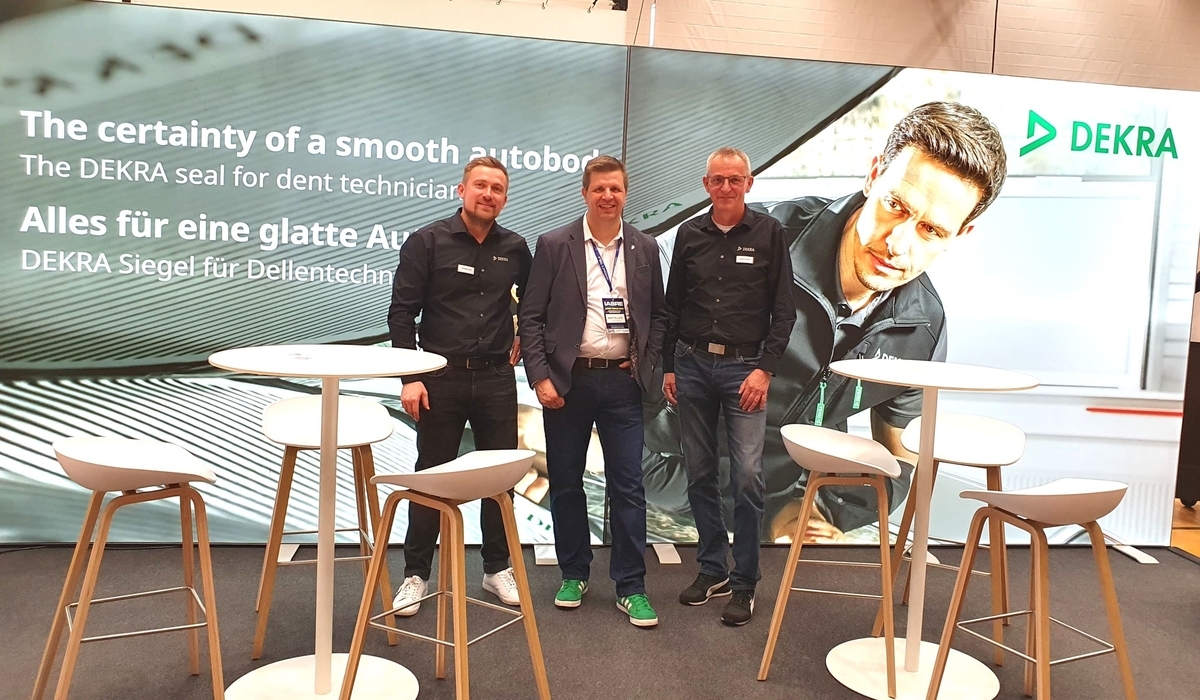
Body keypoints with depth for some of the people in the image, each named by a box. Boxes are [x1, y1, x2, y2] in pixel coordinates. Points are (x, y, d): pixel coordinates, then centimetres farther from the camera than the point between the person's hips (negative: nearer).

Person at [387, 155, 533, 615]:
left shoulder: (515, 249, 5)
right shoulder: (427, 242, -4)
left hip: (496, 378, 3)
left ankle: (497, 568, 25)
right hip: (441, 378, -3)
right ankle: (416, 575, 19)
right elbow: (402, 312, -6)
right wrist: (411, 378, -12)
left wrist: (523, 339, 13)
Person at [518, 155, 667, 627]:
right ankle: (573, 575, 27)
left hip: (622, 381, 1)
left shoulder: (644, 248, 7)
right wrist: (540, 377, -9)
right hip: (567, 380, -1)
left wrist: (645, 363, 1)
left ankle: (631, 587, 13)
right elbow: (531, 317, -2)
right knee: (565, 482, 9)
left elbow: (657, 314, 14)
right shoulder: (554, 246, -1)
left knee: (628, 486, 2)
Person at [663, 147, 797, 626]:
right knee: (700, 473, 8)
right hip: (692, 364, 3)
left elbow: (784, 309, 0)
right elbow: (672, 306, 13)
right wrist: (668, 366, 9)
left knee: (747, 476, -7)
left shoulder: (768, 234, 1)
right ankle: (712, 569, 23)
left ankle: (744, 583, 6)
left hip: (744, 366, -3)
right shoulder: (690, 234, 8)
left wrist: (765, 368, -9)